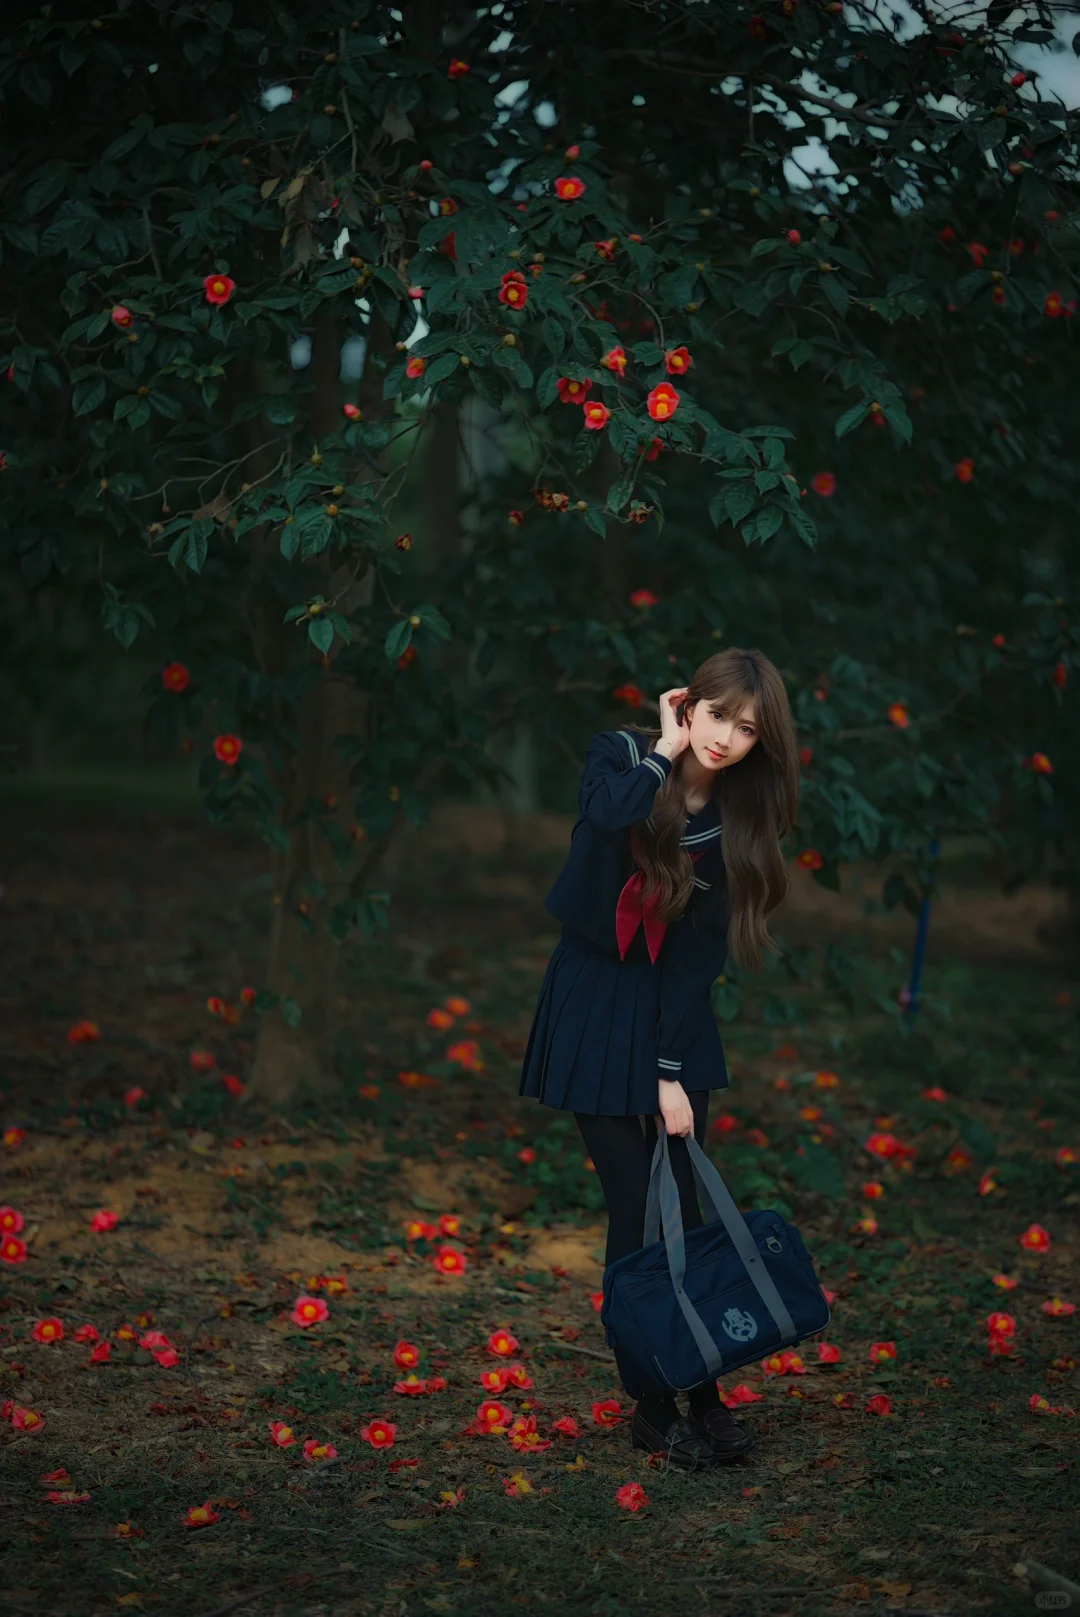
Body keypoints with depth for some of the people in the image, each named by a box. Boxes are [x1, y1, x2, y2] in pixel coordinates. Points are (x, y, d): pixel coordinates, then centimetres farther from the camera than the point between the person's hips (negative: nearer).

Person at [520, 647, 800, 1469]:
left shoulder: (738, 817, -7)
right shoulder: (620, 754, -10)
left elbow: (701, 951, -9)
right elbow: (607, 817, -36)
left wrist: (673, 1072, -13)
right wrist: (664, 752, -23)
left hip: (673, 1011, 2)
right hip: (594, 1007, -2)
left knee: (687, 1206, 0)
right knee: (634, 1212, -4)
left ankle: (704, 1395, 9)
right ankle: (652, 1407, 5)